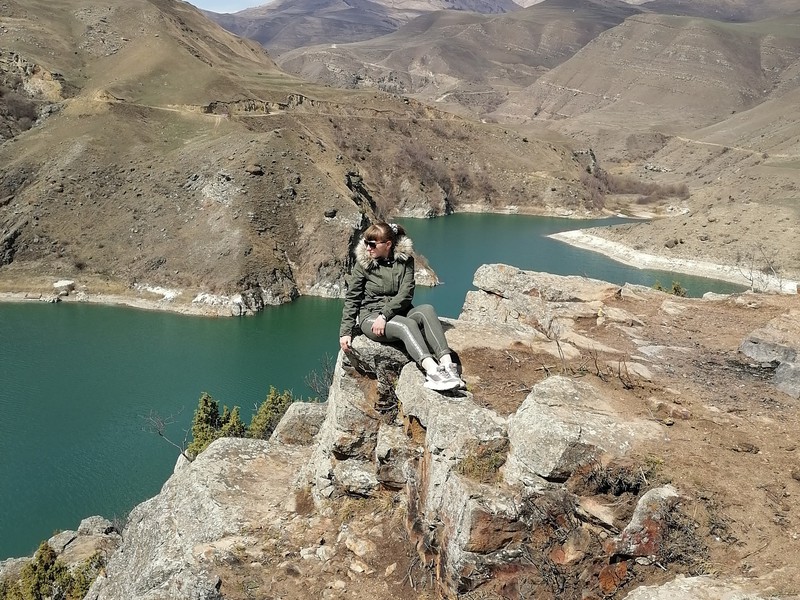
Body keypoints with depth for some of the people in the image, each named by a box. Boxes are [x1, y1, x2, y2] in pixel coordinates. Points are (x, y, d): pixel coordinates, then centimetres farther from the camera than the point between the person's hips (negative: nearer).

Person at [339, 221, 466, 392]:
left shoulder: (405, 260, 4)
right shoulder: (362, 264, 1)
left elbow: (406, 293, -6)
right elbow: (351, 299, 2)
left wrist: (384, 315, -19)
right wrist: (345, 332, -6)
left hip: (399, 312, 3)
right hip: (371, 317, -3)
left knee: (426, 310, -29)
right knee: (408, 325, -33)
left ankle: (447, 364, -44)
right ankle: (432, 370, -54)